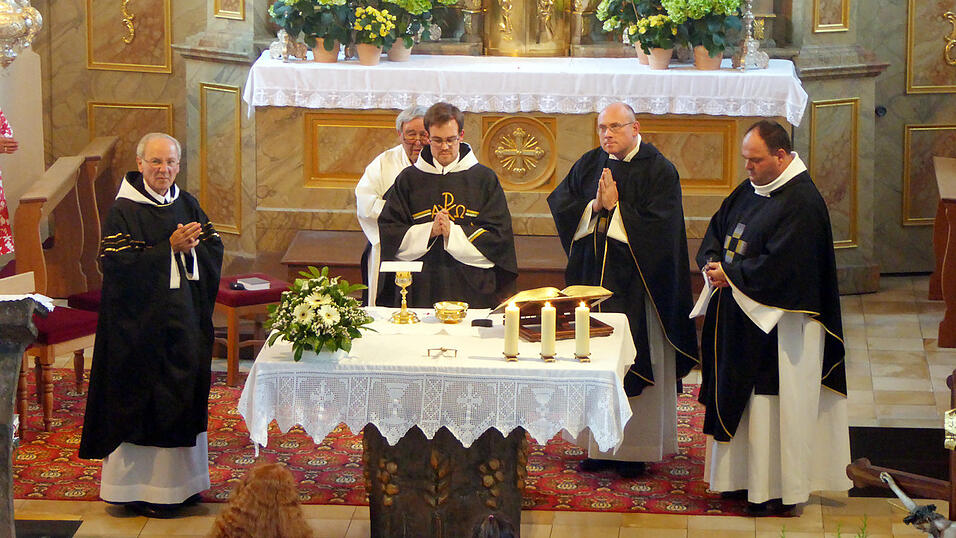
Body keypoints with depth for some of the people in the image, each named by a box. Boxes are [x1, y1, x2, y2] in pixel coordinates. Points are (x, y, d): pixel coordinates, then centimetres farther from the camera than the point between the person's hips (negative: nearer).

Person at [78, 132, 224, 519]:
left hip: (186, 318, 6)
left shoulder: (187, 205, 8)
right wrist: (168, 248, -20)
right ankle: (139, 488, 4)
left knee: (185, 396, 10)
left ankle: (179, 480, 20)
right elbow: (117, 265, -17)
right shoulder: (123, 211, -9)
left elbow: (215, 250, 8)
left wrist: (192, 247, -14)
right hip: (141, 324, -6)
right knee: (145, 400, -3)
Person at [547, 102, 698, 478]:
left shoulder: (658, 171, -5)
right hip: (591, 277, 4)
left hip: (635, 285, -4)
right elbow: (561, 207, 5)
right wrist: (594, 206, -11)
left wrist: (614, 207, -13)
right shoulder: (588, 165, 10)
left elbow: (657, 225, -14)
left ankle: (634, 449, 3)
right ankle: (599, 445, 12)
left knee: (633, 363, -3)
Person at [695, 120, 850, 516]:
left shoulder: (801, 202, -17)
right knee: (738, 397, 12)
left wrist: (731, 274, -15)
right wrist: (713, 264, -4)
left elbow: (780, 265, -23)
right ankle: (745, 479, 21)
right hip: (740, 319, 9)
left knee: (774, 404, -4)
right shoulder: (748, 192, 11)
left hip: (778, 325, -9)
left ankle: (780, 490, 4)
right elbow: (715, 233, 17)